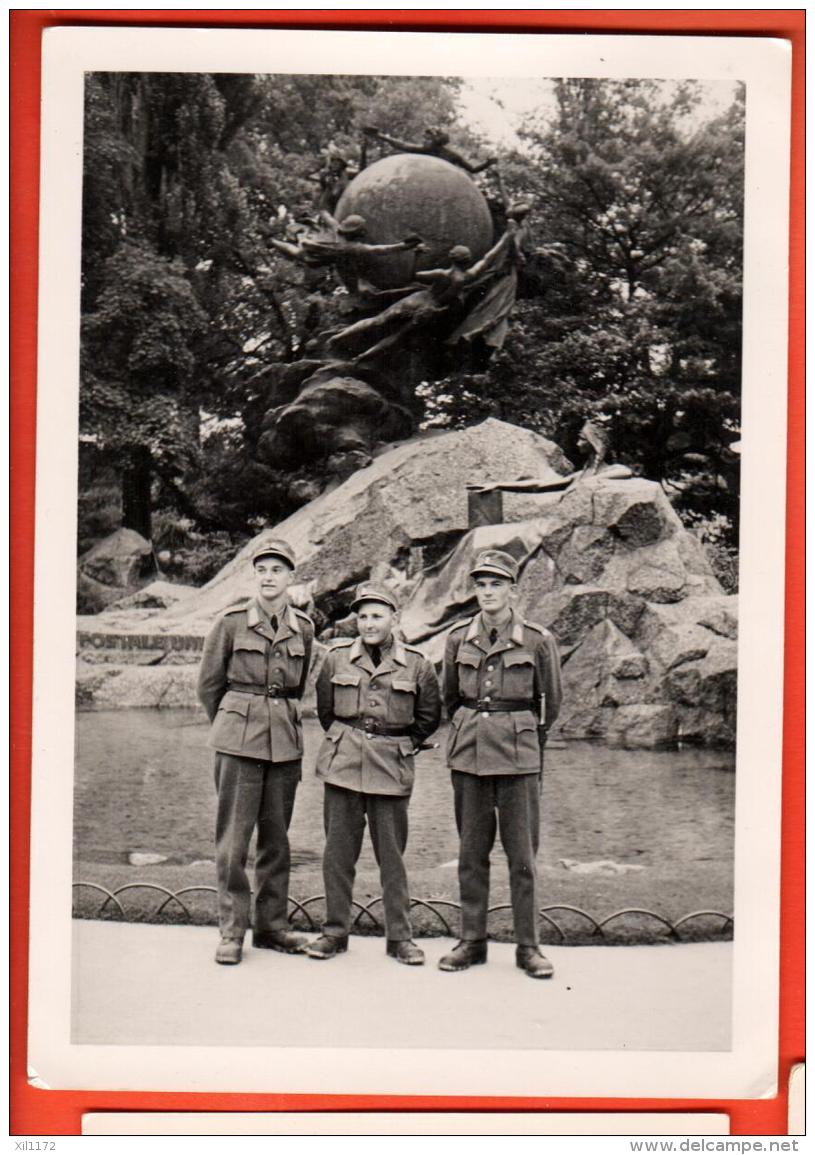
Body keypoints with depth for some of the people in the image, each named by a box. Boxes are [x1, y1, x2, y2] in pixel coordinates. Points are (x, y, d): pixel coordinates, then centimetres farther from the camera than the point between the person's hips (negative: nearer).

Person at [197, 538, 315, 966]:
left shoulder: (303, 627, 6)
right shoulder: (231, 622, -2)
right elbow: (208, 683, 8)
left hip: (286, 742, 3)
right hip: (239, 742, -3)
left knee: (276, 837, 9)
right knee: (234, 837, -2)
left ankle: (271, 926, 19)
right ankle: (231, 931, 7)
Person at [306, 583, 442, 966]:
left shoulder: (416, 664, 0)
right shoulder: (337, 658, 3)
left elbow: (429, 717, 11)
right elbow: (324, 709, 16)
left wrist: (402, 747, 9)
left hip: (392, 769, -1)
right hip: (343, 763, 1)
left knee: (392, 854, 3)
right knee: (339, 850, 4)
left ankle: (400, 936, 12)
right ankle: (335, 931, 15)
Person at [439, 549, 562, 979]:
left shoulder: (538, 640, -3)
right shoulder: (459, 638, 4)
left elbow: (551, 702, 10)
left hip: (519, 756, -2)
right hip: (468, 754, 2)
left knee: (522, 854, 1)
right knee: (471, 852, 7)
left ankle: (528, 946, 11)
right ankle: (472, 941, 17)